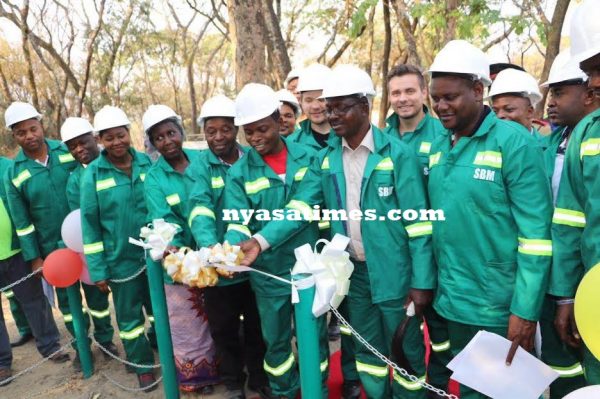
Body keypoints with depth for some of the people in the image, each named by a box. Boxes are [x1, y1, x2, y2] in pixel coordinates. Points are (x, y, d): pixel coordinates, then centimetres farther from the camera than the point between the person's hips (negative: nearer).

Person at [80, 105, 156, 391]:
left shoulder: (147, 163, -2)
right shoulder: (93, 173, -9)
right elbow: (89, 223, -6)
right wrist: (98, 269, -6)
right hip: (121, 261, -2)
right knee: (130, 317, 13)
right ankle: (143, 366, 33)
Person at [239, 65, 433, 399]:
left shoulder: (398, 154, -12)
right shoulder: (326, 159, 3)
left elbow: (418, 223, -13)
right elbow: (300, 207, -6)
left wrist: (422, 282, -15)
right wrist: (260, 240, -21)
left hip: (394, 274, -4)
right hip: (354, 273, 5)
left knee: (405, 352, 13)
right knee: (367, 351, 21)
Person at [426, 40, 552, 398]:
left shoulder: (514, 141, -13)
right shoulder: (438, 146, 5)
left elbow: (536, 233, -16)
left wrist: (525, 310, -17)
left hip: (501, 307, -5)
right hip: (452, 302, 6)